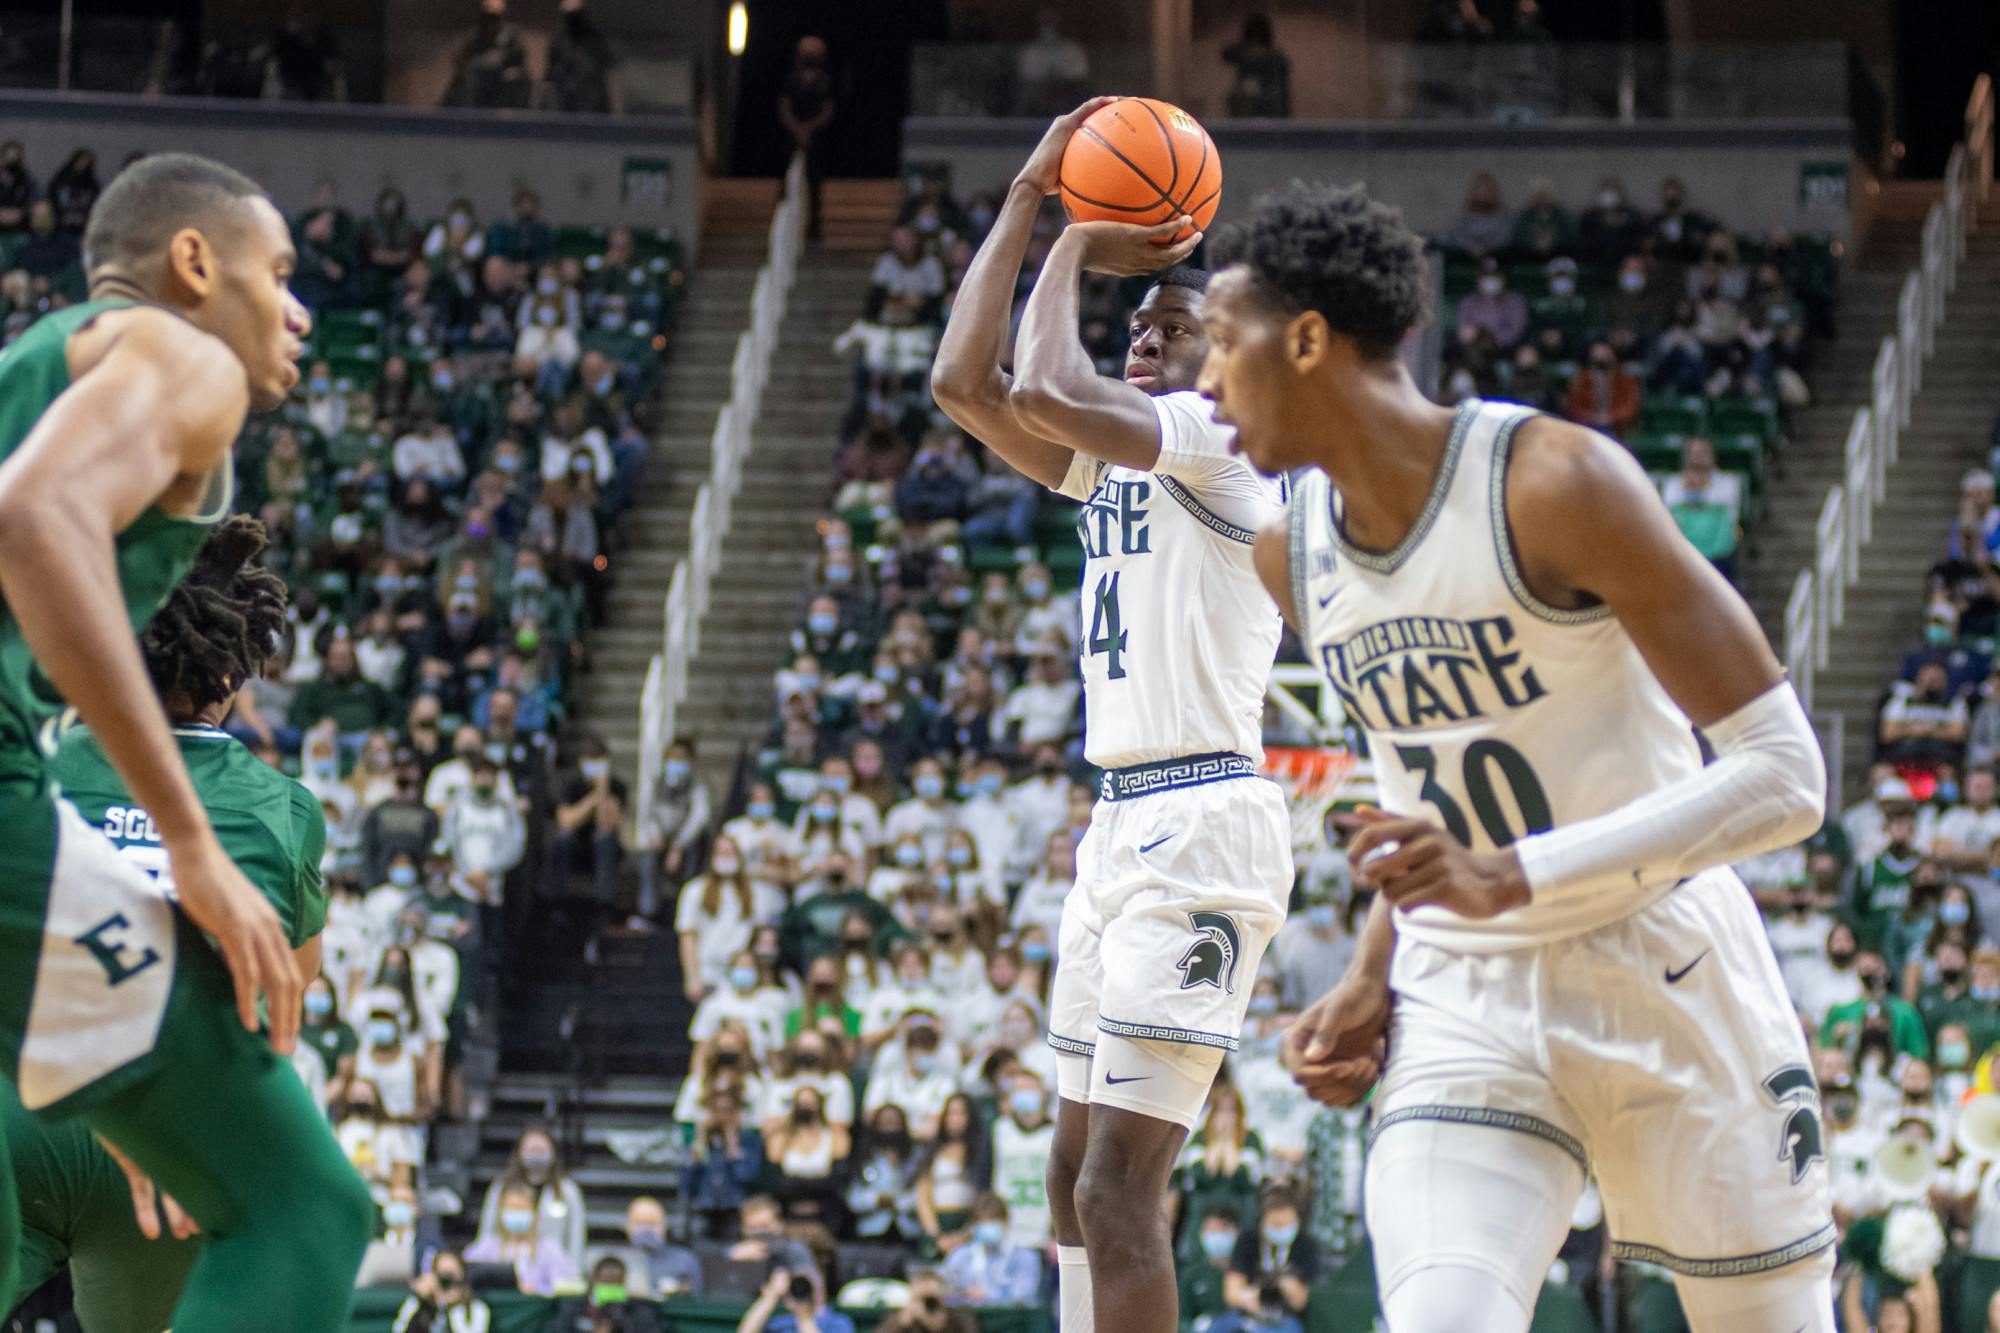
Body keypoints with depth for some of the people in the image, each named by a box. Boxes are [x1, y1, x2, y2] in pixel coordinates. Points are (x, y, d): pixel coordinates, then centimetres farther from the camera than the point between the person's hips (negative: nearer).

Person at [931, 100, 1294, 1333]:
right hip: (1124, 820, 10)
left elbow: (1046, 390, -21)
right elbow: (965, 381, 7)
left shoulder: (1225, 444, -8)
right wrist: (1029, 201, 6)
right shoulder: (1114, 460, 17)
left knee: (1116, 1188, -15)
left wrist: (1076, 255, -4)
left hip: (1202, 826, -10)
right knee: (1078, 1172, 13)